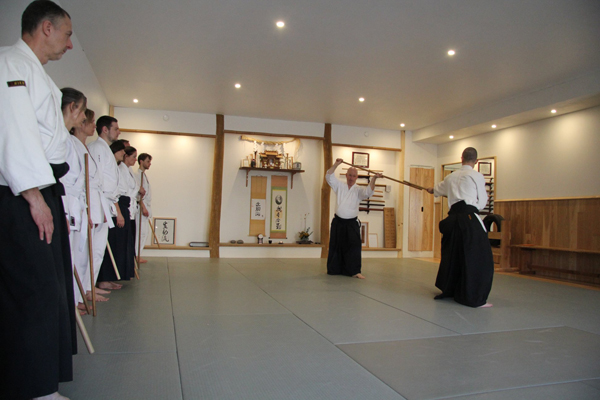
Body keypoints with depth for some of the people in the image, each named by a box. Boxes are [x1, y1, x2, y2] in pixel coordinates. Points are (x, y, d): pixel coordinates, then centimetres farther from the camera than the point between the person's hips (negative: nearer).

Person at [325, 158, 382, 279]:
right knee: (336, 246, 8)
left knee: (354, 246, -12)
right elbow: (329, 177, -3)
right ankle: (334, 269, 21)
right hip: (338, 222, 2)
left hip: (352, 223, -1)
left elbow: (368, 192, -16)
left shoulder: (358, 190, 2)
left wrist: (373, 179, -30)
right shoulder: (340, 186, 7)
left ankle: (354, 271, -10)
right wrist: (336, 164, -13)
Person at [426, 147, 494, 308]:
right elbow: (481, 202, 2)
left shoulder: (452, 177, 17)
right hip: (469, 218, -7)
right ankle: (475, 298, -5)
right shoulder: (477, 176, 0)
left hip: (453, 218, 7)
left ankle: (447, 290, 34)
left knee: (452, 255, 20)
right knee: (478, 258, -3)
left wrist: (432, 190, 62)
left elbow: (440, 188, 39)